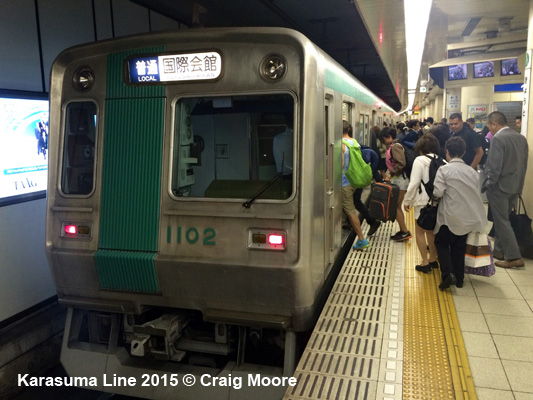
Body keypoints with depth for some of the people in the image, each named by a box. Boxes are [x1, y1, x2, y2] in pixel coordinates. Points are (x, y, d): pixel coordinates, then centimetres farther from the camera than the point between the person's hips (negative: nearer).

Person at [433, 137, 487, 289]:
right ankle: (459, 279, 20)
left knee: (441, 243, 11)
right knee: (459, 246, 16)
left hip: (450, 215, -4)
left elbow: (438, 192, -16)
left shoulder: (444, 169, -10)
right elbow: (477, 193, 8)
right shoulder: (472, 171, 5)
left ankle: (447, 273, -7)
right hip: (469, 216, 4)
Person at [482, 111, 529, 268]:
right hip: (516, 187, 8)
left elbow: (495, 167, -20)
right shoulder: (521, 138, 8)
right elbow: (524, 164, 11)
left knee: (502, 222, 0)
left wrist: (486, 186, -10)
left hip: (500, 187, -8)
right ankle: (500, 251, 28)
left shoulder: (498, 139, -17)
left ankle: (514, 257, 1)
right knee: (502, 219, 18)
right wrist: (518, 182, 17)